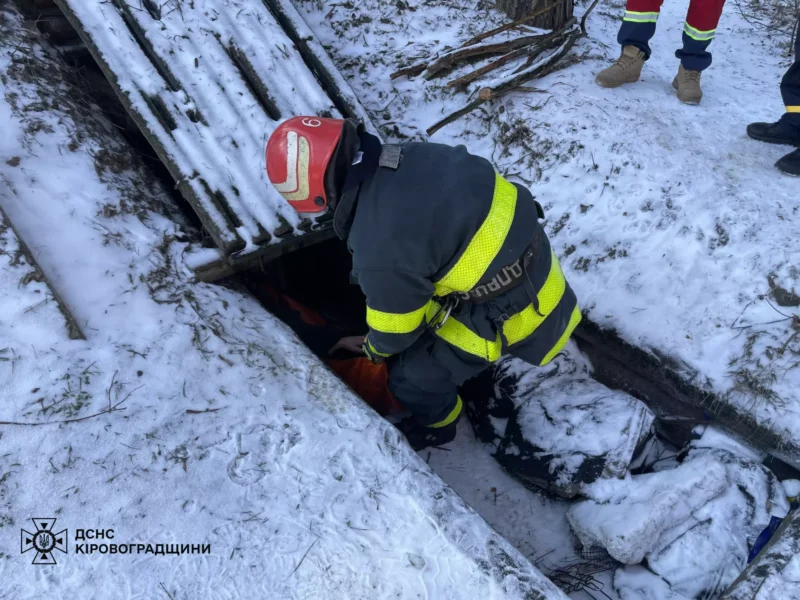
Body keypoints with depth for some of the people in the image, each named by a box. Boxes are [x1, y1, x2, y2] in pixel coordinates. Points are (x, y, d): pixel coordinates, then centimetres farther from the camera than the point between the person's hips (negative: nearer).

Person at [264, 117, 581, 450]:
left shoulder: (381, 249, -33)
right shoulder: (409, 156, -10)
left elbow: (395, 327, -14)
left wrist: (375, 349, 11)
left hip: (505, 312, -8)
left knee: (412, 376, 9)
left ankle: (434, 426, 42)